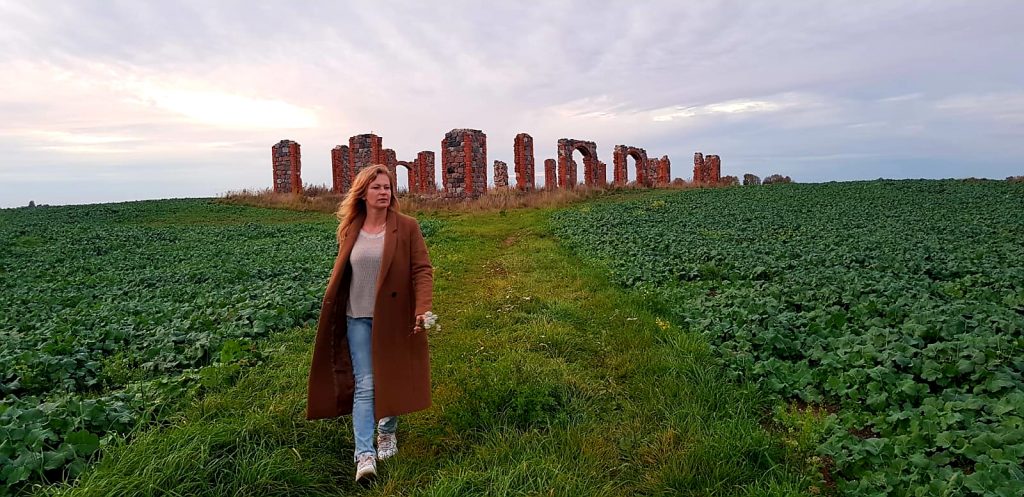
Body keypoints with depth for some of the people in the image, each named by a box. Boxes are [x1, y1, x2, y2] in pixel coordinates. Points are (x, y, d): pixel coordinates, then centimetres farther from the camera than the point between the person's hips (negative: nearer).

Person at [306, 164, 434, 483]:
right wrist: (330, 309, 10)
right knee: (364, 385, -1)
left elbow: (422, 269, -9)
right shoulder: (350, 230, 4)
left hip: (394, 317, -1)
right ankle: (365, 454, 1)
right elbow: (340, 273, 11)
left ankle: (387, 432, 35)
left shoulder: (406, 227, -6)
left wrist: (423, 308, -22)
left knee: (391, 380, 12)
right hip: (358, 319, 2)